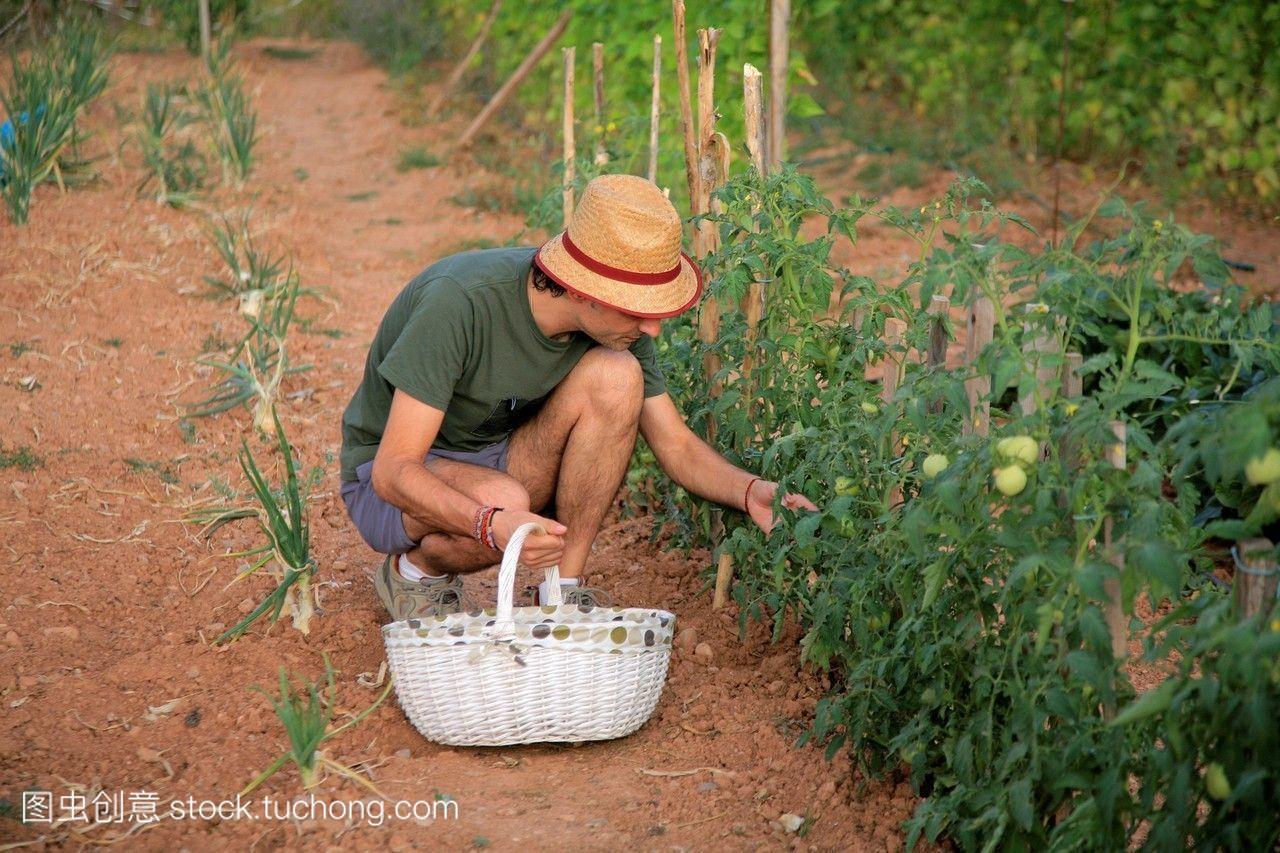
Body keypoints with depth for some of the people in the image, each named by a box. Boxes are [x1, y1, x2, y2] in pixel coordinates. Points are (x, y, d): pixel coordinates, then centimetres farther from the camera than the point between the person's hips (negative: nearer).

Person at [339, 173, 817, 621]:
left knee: (615, 375, -22)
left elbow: (677, 447, -5)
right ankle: (417, 568, -4)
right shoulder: (458, 301, -33)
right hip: (401, 482, -5)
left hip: (499, 462, 5)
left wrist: (748, 491, -26)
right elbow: (394, 471, -32)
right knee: (503, 499, -39)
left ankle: (565, 592, -13)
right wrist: (493, 525, -49)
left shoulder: (615, 323, -14)